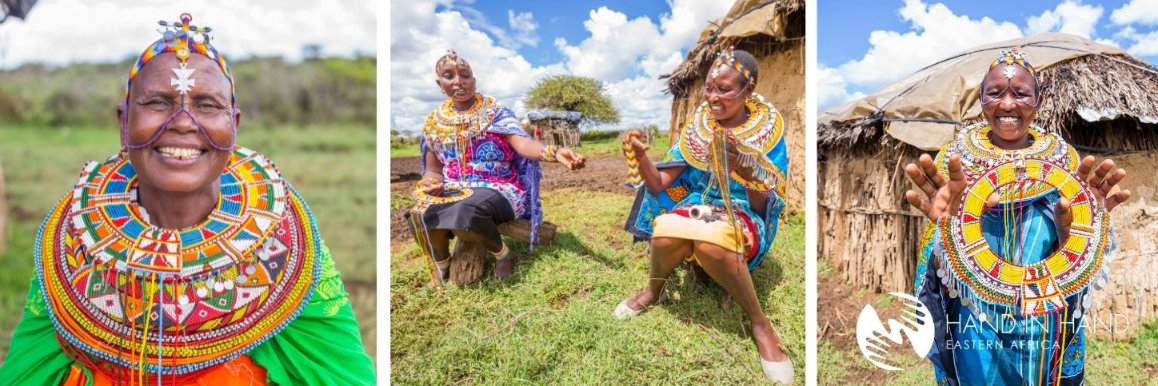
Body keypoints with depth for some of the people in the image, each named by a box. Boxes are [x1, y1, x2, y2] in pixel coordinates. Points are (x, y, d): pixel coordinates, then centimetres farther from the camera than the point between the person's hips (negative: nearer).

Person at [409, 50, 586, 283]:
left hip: (497, 188, -4)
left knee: (465, 213, -38)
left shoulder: (496, 112, -4)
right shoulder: (434, 122, 8)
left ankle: (501, 252, -8)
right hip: (453, 191, 4)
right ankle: (441, 263, 2)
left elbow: (522, 143, -21)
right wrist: (431, 184, -13)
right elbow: (433, 170, 13)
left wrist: (554, 153, -43)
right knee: (422, 215, -30)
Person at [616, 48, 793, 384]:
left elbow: (764, 206, -10)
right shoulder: (697, 126, 3)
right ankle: (653, 290, 0)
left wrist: (745, 168, -30)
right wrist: (641, 156, -20)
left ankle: (759, 323, -20)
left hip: (742, 218, -3)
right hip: (695, 207, 3)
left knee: (711, 239, -41)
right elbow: (660, 184, 0)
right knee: (665, 231, -35)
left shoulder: (768, 131, -6)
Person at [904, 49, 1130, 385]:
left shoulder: (1063, 157, -1)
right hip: (975, 323, -2)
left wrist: (1071, 227, -26)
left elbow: (1074, 256, -4)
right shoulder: (955, 157, -6)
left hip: (1047, 326, 2)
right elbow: (937, 261, -11)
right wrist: (947, 226, -33)